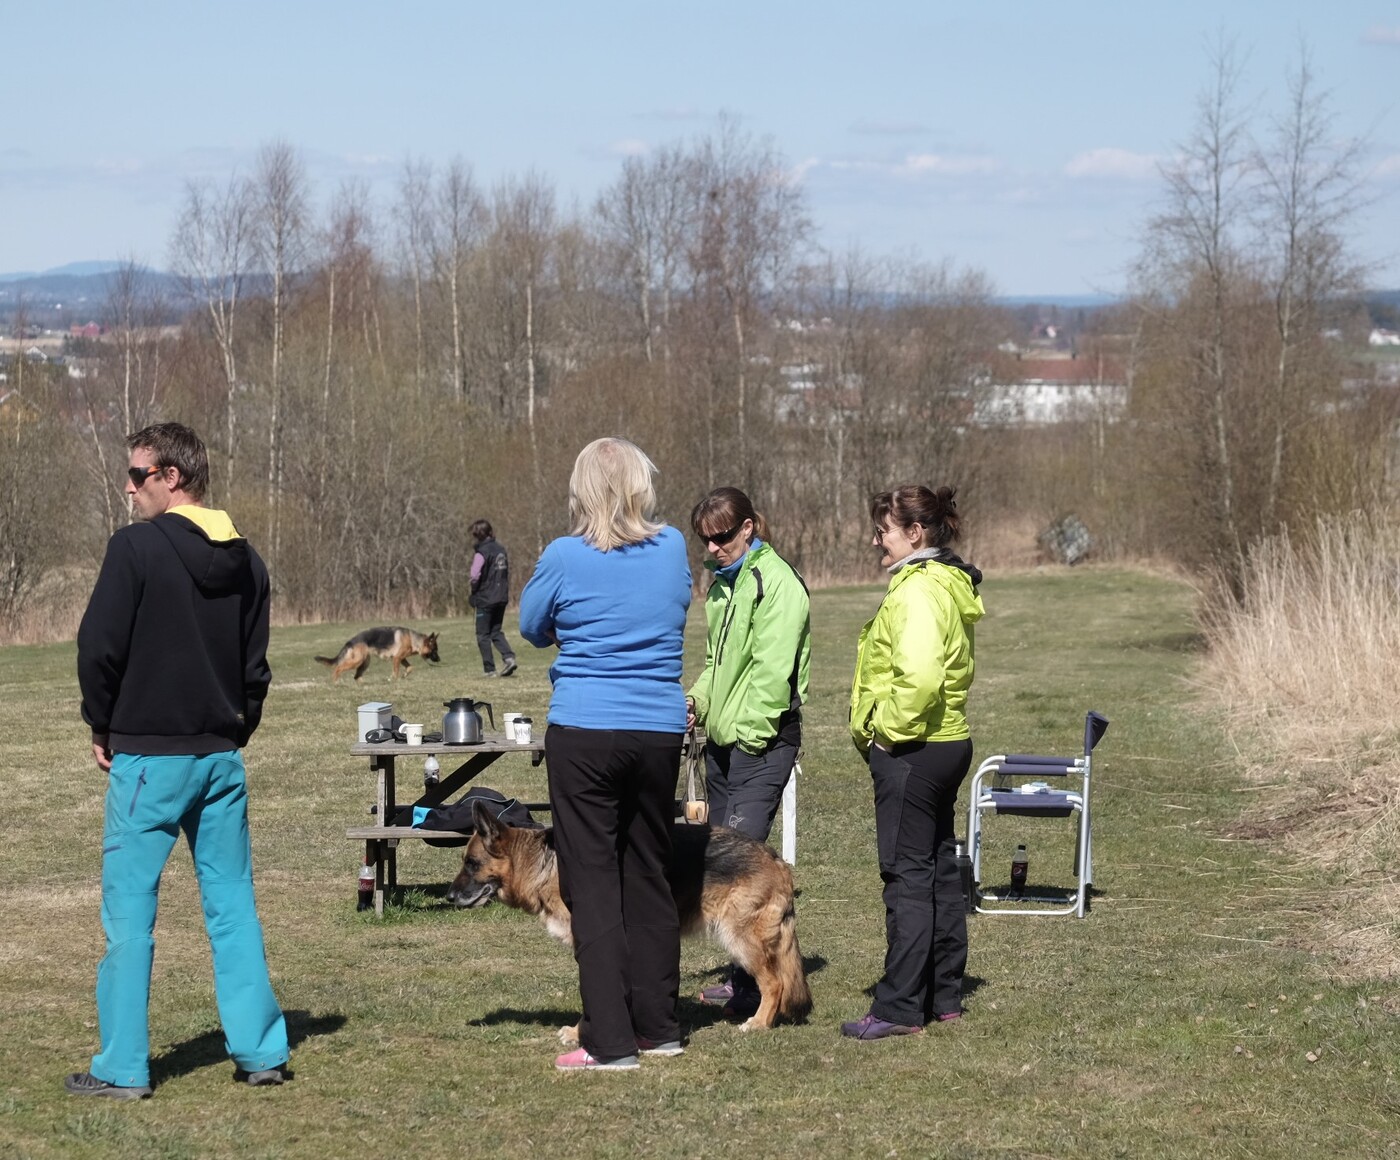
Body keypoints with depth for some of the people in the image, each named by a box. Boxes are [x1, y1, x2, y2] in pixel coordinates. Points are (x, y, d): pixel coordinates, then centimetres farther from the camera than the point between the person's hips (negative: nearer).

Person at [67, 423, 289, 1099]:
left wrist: (104, 729, 1)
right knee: (233, 905, 11)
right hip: (222, 759, 6)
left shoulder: (136, 548, -12)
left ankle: (123, 1068, 0)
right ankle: (260, 1051, 11)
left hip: (149, 759, -6)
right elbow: (256, 666, 12)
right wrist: (234, 733, 16)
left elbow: (99, 648, -12)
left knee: (129, 909, -1)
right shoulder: (245, 561, 9)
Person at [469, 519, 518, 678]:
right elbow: (508, 572, 11)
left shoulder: (482, 553, -14)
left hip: (485, 600, -7)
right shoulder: (501, 550, 8)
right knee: (496, 632, 16)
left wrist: (474, 594, -4)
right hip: (501, 599, 7)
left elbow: (475, 577, -20)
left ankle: (490, 669, 3)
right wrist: (505, 591, 13)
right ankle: (509, 657, -6)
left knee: (483, 635, 4)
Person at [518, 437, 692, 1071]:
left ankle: (610, 1040, -5)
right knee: (648, 878, 15)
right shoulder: (673, 549, 1)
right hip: (661, 731, 4)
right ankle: (657, 1027, 20)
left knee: (592, 883, -1)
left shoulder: (566, 558, -9)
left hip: (584, 733, -4)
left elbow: (532, 626, 8)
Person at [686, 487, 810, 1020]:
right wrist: (697, 700, 9)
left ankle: (756, 984, -17)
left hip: (762, 740, -10)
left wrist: (750, 733, -18)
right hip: (723, 737, 10)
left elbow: (772, 671, -17)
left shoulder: (775, 582, -11)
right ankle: (741, 976, 18)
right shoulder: (723, 582, 18)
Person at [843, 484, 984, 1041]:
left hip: (910, 749, -10)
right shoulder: (950, 584, 14)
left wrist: (888, 729, -19)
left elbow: (920, 676, -31)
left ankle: (900, 1008, -3)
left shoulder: (917, 591, -18)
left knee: (907, 876, -6)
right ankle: (944, 997, 22)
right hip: (948, 741, 10)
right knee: (939, 872, 14)